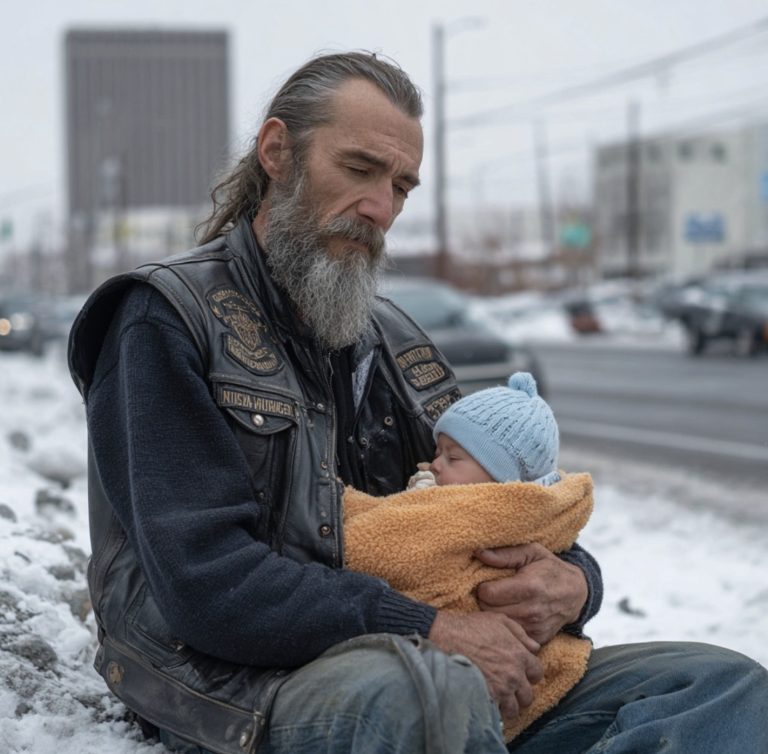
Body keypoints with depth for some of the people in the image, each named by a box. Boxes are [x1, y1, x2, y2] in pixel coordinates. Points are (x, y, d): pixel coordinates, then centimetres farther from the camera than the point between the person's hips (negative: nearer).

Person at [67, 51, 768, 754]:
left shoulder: (392, 336, 19)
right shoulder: (165, 319, -4)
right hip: (242, 687, -7)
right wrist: (430, 631, -20)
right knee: (435, 691, -41)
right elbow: (205, 579, -16)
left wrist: (572, 581, -2)